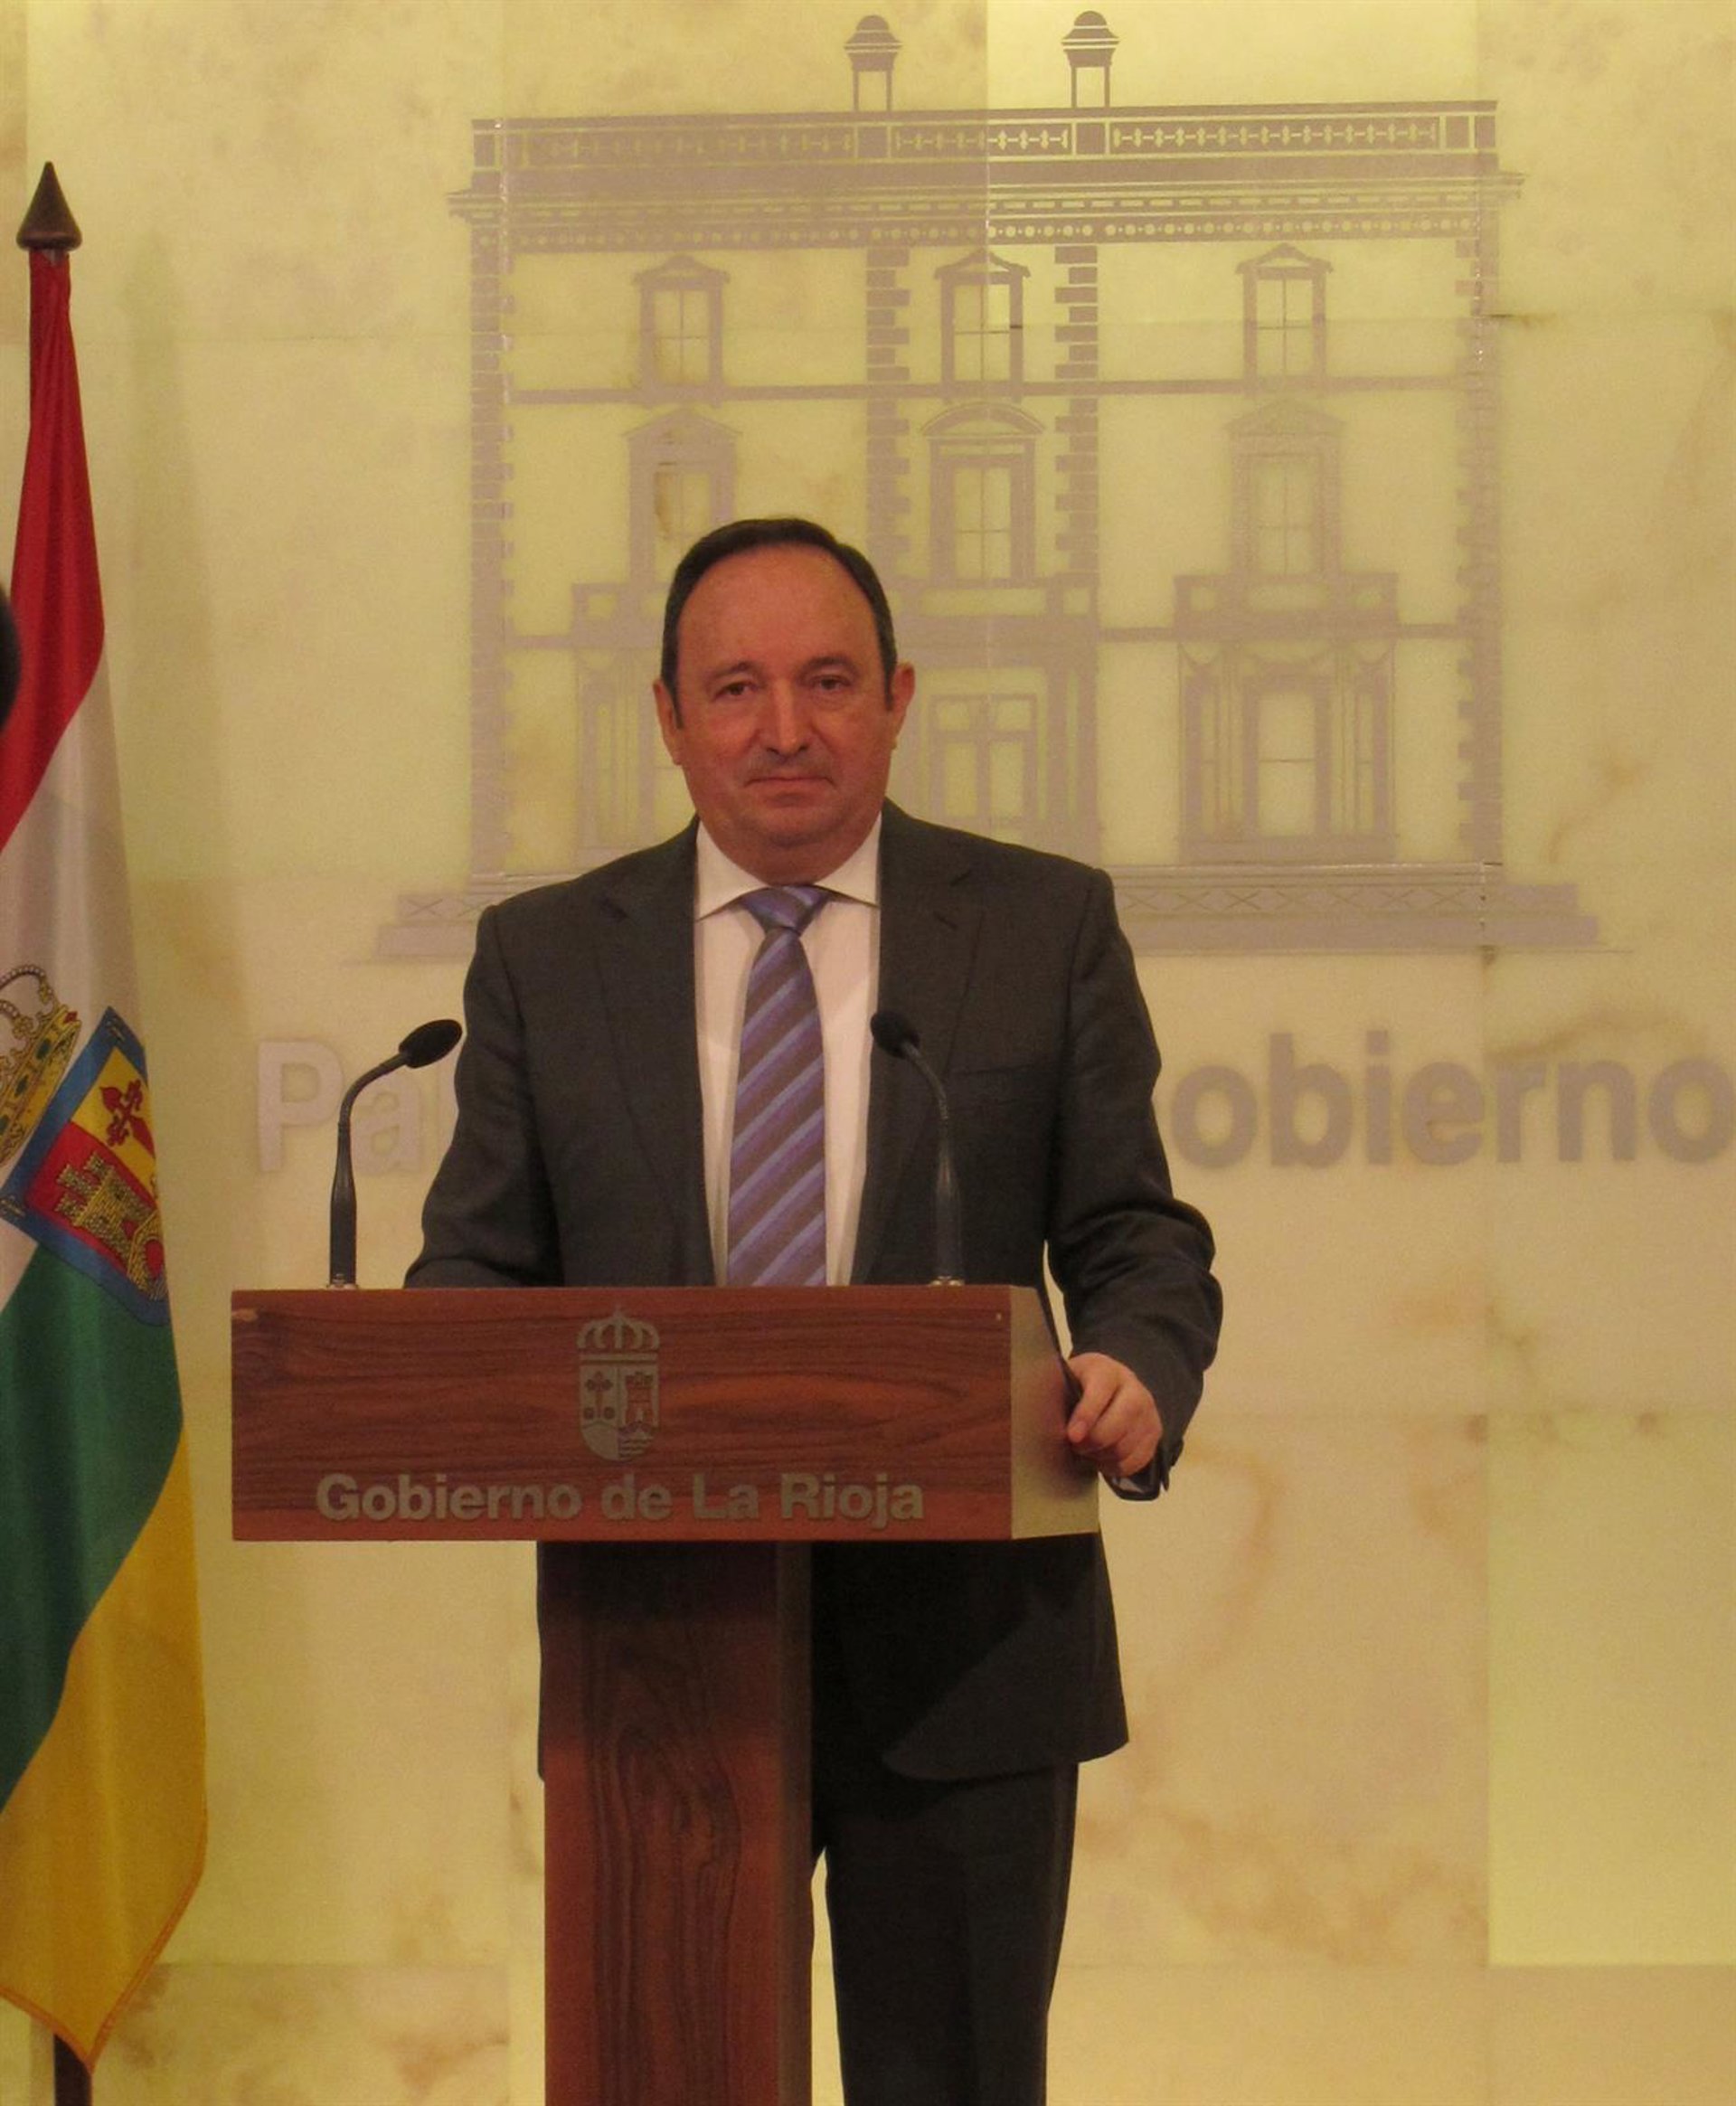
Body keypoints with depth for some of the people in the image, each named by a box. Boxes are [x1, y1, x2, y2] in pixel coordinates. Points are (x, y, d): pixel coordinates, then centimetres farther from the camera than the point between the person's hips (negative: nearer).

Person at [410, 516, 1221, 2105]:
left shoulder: (1048, 928, 5)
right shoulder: (544, 956, 7)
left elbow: (1136, 1235, 5)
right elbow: (477, 1260, 8)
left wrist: (1138, 1377, -17)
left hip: (962, 1644, -1)